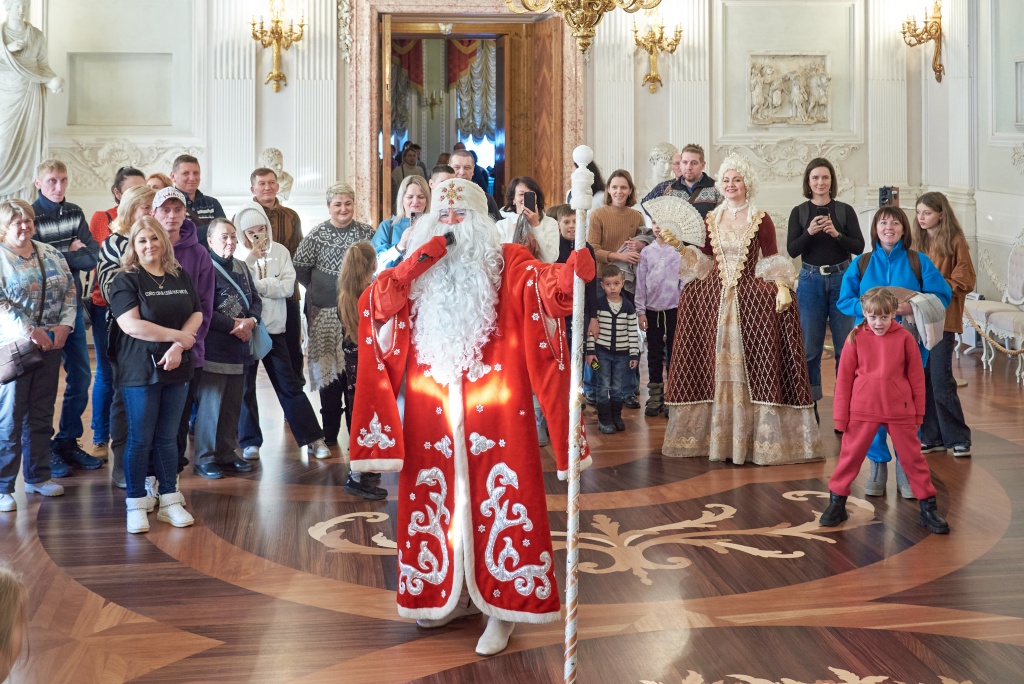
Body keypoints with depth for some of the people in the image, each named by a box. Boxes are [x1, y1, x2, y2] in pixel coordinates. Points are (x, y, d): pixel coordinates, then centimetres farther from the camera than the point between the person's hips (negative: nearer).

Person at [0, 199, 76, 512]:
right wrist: (30, 331, -21)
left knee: (42, 414, 13)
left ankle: (38, 476, 25)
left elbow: (69, 292, 10)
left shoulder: (50, 254, 12)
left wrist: (64, 325, -5)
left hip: (51, 346, 5)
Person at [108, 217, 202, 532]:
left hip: (177, 369, 4)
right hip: (140, 371, -4)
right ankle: (136, 505, 11)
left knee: (168, 437, 11)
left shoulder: (180, 277, 10)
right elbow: (131, 325, -17)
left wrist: (178, 346, -12)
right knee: (140, 439, 1)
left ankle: (169, 500, 18)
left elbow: (197, 314, 5)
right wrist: (178, 335, -14)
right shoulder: (125, 280, -6)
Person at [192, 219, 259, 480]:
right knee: (211, 404, -4)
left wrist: (251, 321, -6)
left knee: (233, 405, 12)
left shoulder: (242, 268, 15)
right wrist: (234, 324, -13)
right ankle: (204, 459, 6)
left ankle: (227, 454, 22)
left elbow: (256, 300, 15)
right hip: (213, 349, -7)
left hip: (239, 349, 7)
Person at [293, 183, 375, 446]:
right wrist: (316, 289, 6)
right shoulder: (318, 234, 0)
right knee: (328, 368, 4)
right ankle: (330, 431, 12)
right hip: (326, 313, -1)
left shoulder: (366, 232, 4)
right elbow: (300, 266, 4)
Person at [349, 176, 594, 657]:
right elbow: (375, 304, -3)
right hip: (432, 409, 4)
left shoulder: (507, 263, 0)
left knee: (498, 499, -3)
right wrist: (417, 262, -15)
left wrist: (568, 273, -44)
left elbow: (541, 282, -21)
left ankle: (502, 605, 6)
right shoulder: (418, 269, 11)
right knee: (437, 498, 11)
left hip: (493, 409, -4)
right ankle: (450, 592, 26)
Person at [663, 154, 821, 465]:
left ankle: (755, 438, 1)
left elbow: (772, 260, -1)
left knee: (751, 366, -5)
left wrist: (782, 287, -15)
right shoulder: (711, 219, 11)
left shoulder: (761, 219, 1)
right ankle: (719, 436, 11)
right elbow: (704, 261, 10)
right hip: (714, 299, 3)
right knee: (717, 366, 4)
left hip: (752, 297, -3)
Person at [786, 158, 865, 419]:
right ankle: (810, 403, 12)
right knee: (809, 347, 4)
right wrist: (809, 232, -19)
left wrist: (836, 234, -19)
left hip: (841, 280, 0)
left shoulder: (845, 210, 3)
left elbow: (859, 247, -3)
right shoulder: (799, 212, 4)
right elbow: (792, 250, -3)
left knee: (845, 346, 0)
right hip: (811, 281, 1)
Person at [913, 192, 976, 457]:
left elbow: (965, 281, -7)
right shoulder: (919, 241, 12)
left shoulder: (955, 241, -5)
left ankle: (959, 438, 4)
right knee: (923, 380, 5)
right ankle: (932, 438, 14)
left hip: (943, 318, -5)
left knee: (941, 380, -8)